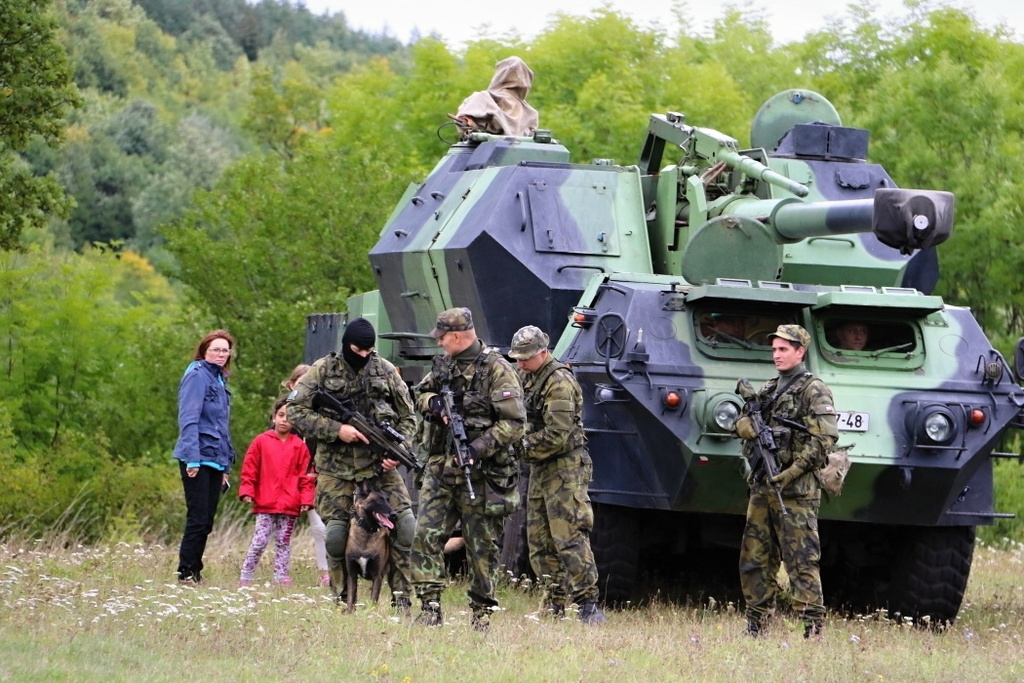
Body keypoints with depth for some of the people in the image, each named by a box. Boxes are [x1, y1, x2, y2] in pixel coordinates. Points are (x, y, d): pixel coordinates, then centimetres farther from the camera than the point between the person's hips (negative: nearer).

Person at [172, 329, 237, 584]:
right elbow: (188, 418, -15)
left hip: (215, 460, 8)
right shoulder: (197, 375, -7)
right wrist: (192, 458, -22)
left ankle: (195, 573, 12)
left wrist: (226, 465, 19)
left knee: (206, 521, 8)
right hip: (197, 458, -8)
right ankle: (186, 572, -4)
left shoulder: (220, 380, 19)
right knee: (198, 518, -8)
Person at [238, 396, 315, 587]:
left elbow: (305, 476, 5)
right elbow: (249, 470, 4)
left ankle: (281, 578, 12)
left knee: (283, 542, 8)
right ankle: (245, 579, 0)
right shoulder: (261, 442, 3)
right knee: (259, 541, -5)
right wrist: (247, 492, -4)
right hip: (265, 505, -1)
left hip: (290, 506, 2)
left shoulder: (299, 446, 5)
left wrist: (306, 499, -2)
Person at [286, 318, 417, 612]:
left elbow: (408, 417, 11)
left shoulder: (386, 371, 6)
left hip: (379, 465, 1)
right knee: (336, 533, -5)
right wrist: (336, 429, -15)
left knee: (406, 524, -13)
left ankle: (401, 597, -5)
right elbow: (295, 411, -5)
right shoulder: (323, 371, 0)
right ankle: (342, 602, 11)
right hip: (336, 468, -1)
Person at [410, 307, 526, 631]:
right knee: (426, 535, -5)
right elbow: (419, 394, 26)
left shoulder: (496, 370, -10)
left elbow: (515, 423, -14)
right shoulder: (443, 364, 11)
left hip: (479, 473, -6)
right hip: (439, 468, 6)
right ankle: (430, 607, -3)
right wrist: (432, 402, 1)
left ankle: (482, 611, 12)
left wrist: (479, 448, -23)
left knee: (481, 545, 3)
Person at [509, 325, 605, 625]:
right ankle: (555, 604, 17)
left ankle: (588, 605, -15)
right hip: (540, 469, 10)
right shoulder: (527, 377, 12)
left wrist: (524, 447, -15)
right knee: (539, 542, 10)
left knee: (570, 539, -14)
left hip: (564, 469, -10)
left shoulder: (559, 383, -17)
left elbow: (557, 435, -22)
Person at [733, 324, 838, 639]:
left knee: (802, 561, -10)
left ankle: (813, 630, -11)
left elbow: (823, 439, -13)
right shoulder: (768, 390, 19)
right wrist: (744, 422, -6)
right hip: (762, 486, 8)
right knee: (754, 560, 10)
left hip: (795, 491, -8)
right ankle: (755, 627, 17)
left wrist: (792, 472, -20)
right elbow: (745, 421, 19)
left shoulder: (814, 391, -5)